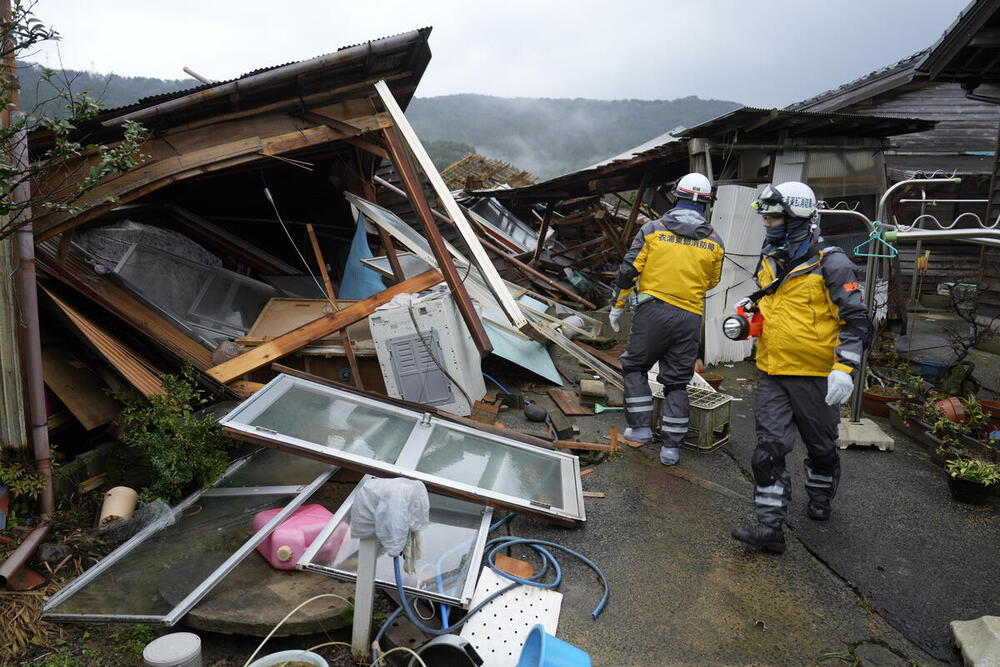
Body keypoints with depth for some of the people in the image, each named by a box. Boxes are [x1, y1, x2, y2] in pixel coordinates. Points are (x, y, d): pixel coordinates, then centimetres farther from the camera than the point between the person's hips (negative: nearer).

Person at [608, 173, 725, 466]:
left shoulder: (653, 229, -1)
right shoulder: (714, 242, 6)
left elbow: (628, 271, -3)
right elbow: (712, 282, 18)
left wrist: (618, 306, 7)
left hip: (653, 310, -2)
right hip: (690, 318, 3)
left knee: (634, 366, 17)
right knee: (677, 381, 10)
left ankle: (641, 426, 12)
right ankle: (671, 446, 12)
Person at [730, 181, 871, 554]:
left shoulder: (830, 264, -12)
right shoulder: (769, 262, 10)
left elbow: (856, 321, -15)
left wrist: (844, 369, -24)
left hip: (815, 375, -5)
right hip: (772, 373, 5)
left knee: (820, 445, 16)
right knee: (769, 447, -3)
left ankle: (820, 499, 42)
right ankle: (770, 527, -1)